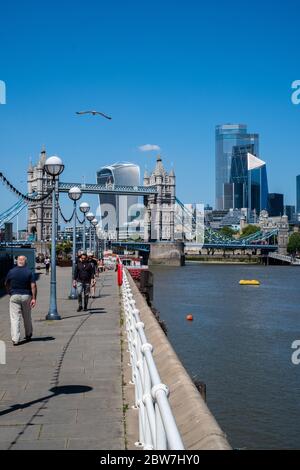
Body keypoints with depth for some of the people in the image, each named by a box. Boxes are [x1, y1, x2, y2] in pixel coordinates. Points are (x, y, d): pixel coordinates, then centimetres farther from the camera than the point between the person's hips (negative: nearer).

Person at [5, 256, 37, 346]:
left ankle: (15, 339, -8)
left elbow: (6, 284, 10)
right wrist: (34, 298, -8)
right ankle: (28, 336, 31)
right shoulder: (29, 272, -4)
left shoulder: (11, 272, -1)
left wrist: (10, 292, 27)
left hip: (14, 296, -1)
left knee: (15, 318, -1)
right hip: (26, 296, 1)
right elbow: (33, 286, -10)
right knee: (27, 317, 16)